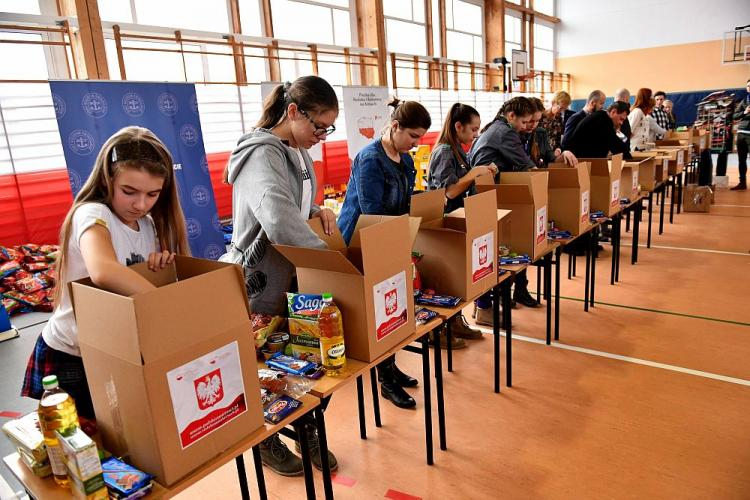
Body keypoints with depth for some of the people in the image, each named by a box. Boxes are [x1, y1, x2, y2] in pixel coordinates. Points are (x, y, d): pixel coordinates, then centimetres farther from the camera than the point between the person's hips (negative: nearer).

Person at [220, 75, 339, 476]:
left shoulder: (297, 150, 6)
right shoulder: (262, 154, -24)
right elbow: (278, 220, -41)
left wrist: (317, 210, -2)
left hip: (294, 274, 8)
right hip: (261, 285, -8)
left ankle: (305, 431, 39)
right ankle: (266, 443, 36)